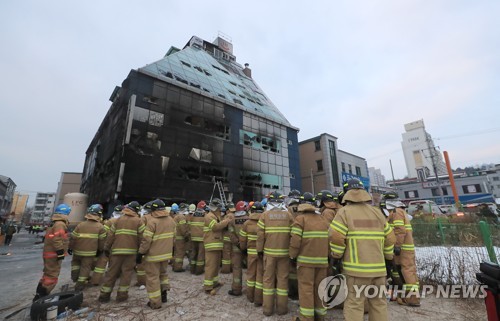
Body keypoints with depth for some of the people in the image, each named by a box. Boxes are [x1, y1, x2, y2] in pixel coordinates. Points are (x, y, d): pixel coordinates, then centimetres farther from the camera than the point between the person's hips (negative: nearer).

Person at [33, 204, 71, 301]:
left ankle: (40, 295, 29)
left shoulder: (54, 223, 15)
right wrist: (61, 252, -20)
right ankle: (40, 297, 1)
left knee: (48, 274, 21)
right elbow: (57, 239, -25)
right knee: (52, 276, -3)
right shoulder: (60, 224, -20)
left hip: (49, 253, 11)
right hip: (54, 254, -11)